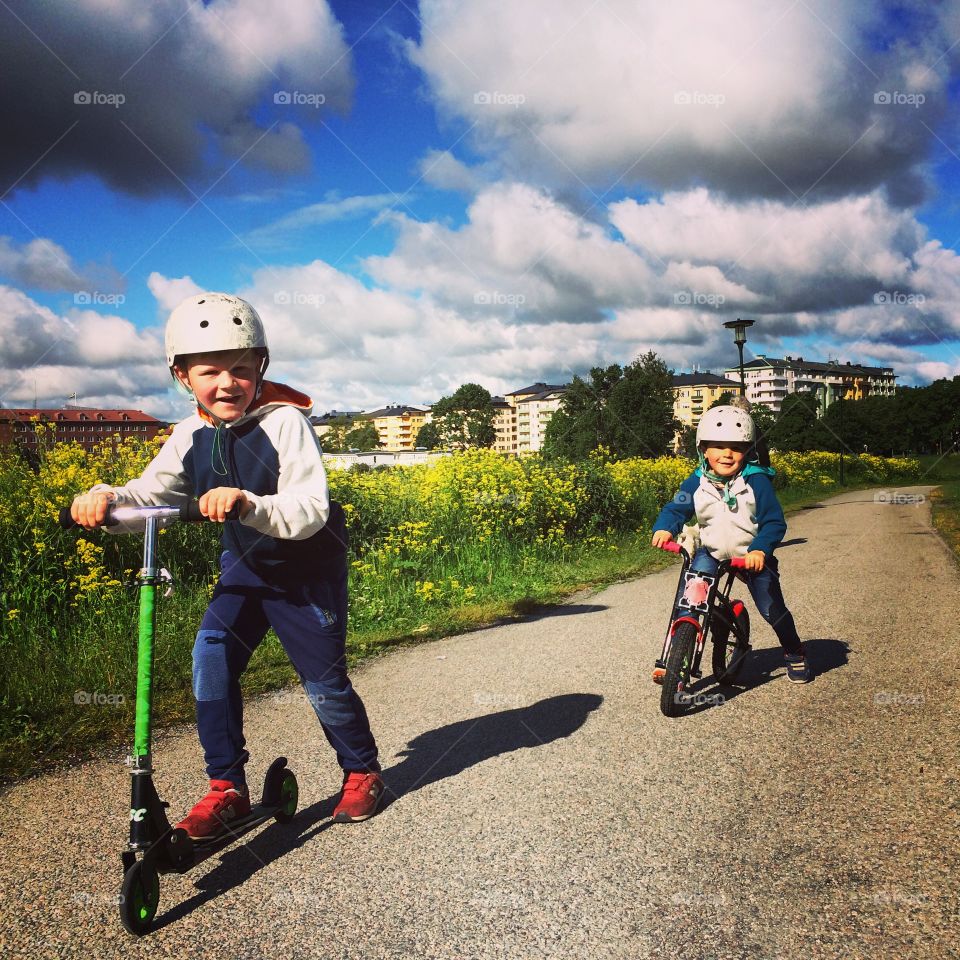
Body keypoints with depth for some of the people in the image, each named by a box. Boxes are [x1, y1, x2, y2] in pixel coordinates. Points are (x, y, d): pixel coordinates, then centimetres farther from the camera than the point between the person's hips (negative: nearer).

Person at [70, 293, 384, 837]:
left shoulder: (285, 422, -24)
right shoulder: (192, 437, -6)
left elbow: (310, 510, -32)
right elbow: (149, 494, -6)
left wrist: (249, 504, -49)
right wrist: (106, 498, -28)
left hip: (308, 569, -5)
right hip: (246, 566, 5)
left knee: (324, 680, 1)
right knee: (211, 659, -9)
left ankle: (362, 771, 27)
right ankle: (227, 786, 8)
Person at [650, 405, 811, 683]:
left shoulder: (756, 481, -15)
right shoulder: (696, 483, -8)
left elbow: (774, 522, -16)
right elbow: (676, 508, -10)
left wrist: (760, 549, -33)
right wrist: (664, 528, -33)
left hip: (752, 555, -1)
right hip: (710, 553, 2)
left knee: (772, 608, 0)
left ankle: (794, 653, 30)